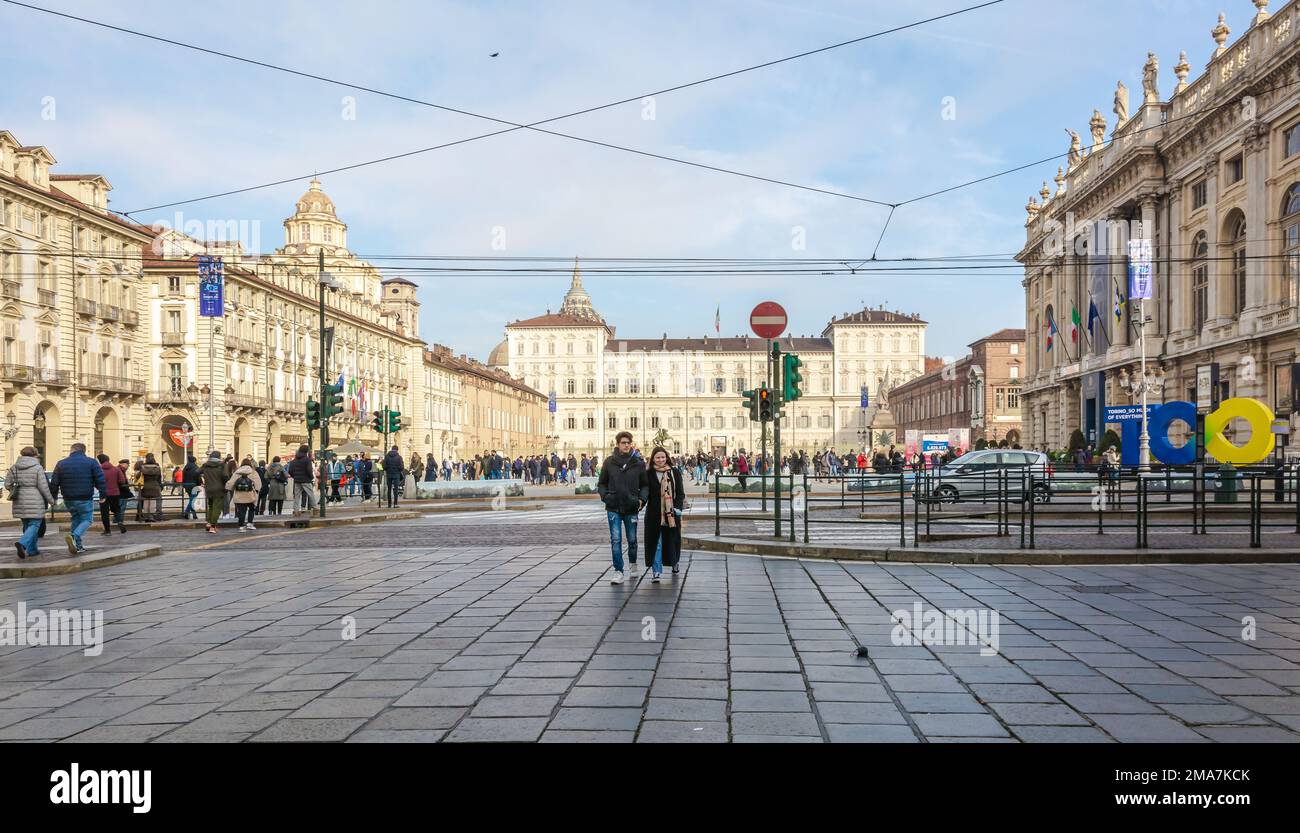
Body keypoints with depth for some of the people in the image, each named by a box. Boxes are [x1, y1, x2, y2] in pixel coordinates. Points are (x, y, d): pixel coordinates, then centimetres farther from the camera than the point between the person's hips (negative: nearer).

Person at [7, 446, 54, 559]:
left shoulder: (14, 467, 5)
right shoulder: (38, 467, -7)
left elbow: (7, 484, 5)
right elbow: (43, 487, -9)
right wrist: (51, 500, 3)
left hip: (20, 502, 5)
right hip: (35, 502, -5)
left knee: (27, 525, 16)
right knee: (34, 525, -2)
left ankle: (32, 550, 17)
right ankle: (22, 543, -25)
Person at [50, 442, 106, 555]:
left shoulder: (61, 464, 4)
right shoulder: (91, 462, -3)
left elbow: (54, 483, 5)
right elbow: (100, 480, -6)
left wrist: (53, 497, 17)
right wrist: (103, 494, 2)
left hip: (68, 500, 3)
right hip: (85, 499, -3)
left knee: (76, 519, 20)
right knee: (86, 520, 7)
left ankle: (78, 546, 16)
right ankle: (74, 536, -22)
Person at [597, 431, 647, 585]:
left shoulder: (638, 464, 2)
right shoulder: (609, 462, 1)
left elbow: (645, 485, 9)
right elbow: (601, 483, 9)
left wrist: (642, 499, -7)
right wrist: (605, 495, -8)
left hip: (631, 508, 1)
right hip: (613, 508, -1)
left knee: (632, 539, 13)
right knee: (615, 540, -6)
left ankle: (632, 562, 39)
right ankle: (618, 572, -3)